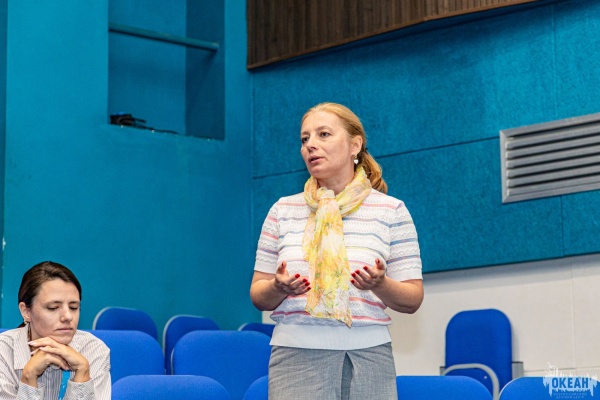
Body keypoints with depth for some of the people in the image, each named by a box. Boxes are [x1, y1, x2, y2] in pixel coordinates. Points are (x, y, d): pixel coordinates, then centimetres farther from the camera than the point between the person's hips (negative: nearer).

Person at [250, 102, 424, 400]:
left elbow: (412, 300, 3)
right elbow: (258, 296, 10)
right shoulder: (283, 211, 9)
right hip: (296, 356, 1)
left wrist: (380, 285, -17)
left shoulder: (391, 211, 4)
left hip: (368, 358, -1)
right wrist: (279, 288, -11)